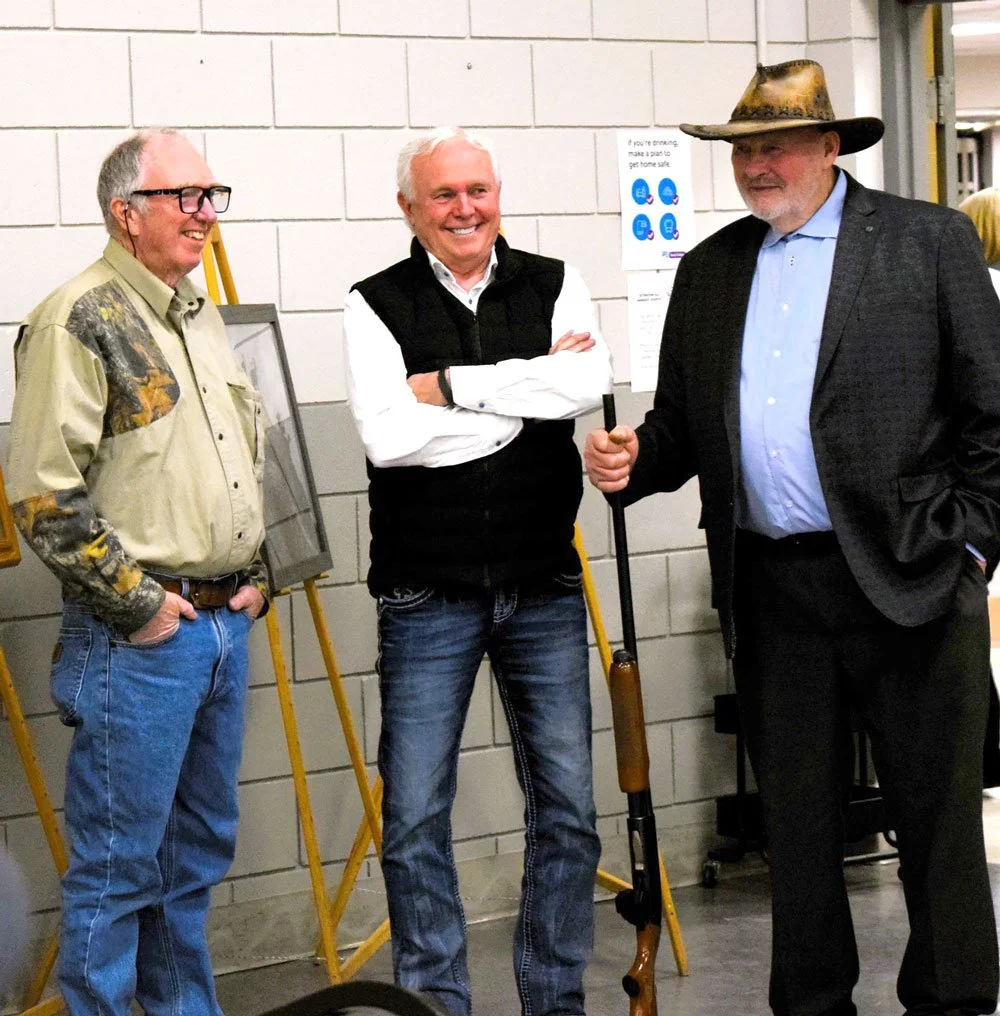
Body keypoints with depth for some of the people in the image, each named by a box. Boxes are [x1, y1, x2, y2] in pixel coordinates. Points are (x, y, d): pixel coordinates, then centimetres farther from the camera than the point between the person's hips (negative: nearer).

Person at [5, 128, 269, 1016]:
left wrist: (254, 574, 14)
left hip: (225, 623, 8)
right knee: (118, 862, 0)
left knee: (200, 846, 17)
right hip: (138, 637, -8)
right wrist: (140, 603, -16)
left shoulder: (200, 316, 14)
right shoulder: (80, 321, -13)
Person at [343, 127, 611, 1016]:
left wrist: (451, 387, -15)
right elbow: (388, 435, -16)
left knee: (567, 807, 7)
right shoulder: (377, 306, -1)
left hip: (544, 587, 2)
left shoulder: (554, 285, 6)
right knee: (415, 817, 2)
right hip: (427, 597, -2)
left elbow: (588, 382, -15)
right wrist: (530, 392, -11)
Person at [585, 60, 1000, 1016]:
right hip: (772, 589, 4)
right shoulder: (709, 270, 13)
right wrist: (635, 459, -5)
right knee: (797, 818, 12)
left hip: (909, 579, -4)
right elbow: (683, 424, 16)